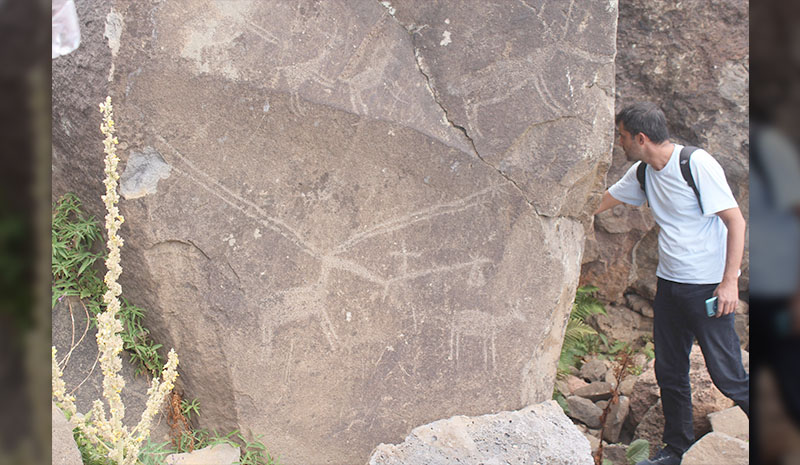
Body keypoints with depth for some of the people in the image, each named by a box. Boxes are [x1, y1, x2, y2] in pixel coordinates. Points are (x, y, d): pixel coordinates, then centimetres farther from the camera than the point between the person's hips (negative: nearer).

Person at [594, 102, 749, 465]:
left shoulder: (697, 164, -17)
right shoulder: (643, 173, 6)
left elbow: (736, 221, -17)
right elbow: (603, 201, 22)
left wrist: (729, 282, -21)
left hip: (709, 287, -7)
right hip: (669, 284, 7)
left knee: (727, 375, -5)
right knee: (669, 372, 12)